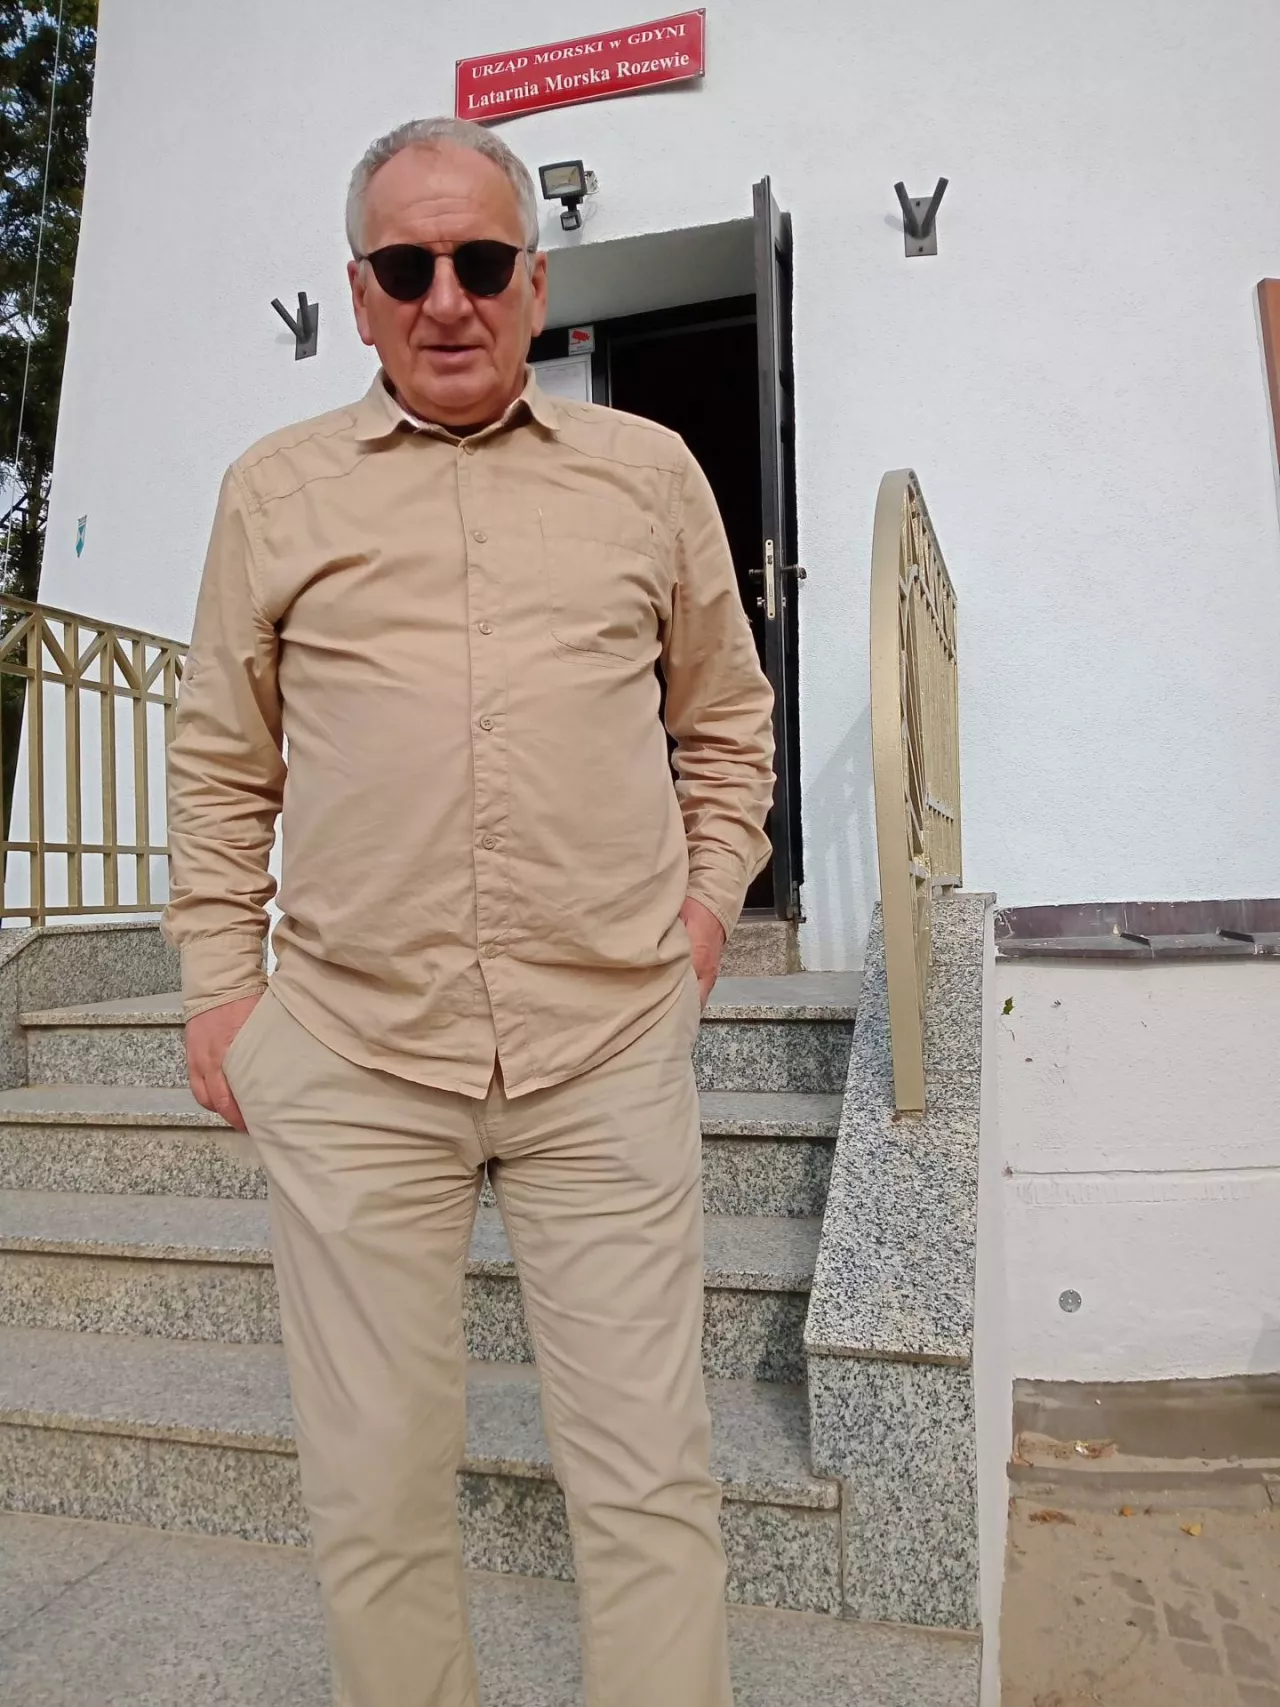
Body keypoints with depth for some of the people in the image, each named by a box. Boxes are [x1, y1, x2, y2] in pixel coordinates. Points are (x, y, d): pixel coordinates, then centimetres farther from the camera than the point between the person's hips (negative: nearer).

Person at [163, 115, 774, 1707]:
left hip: (612, 1046, 0)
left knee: (649, 1478, 6)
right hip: (349, 1053, 1)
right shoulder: (274, 488, 10)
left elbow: (728, 719, 19)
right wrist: (220, 978, 7)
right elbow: (218, 763, 13)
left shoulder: (652, 473, 11)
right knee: (374, 1486, 12)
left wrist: (710, 888, 8)